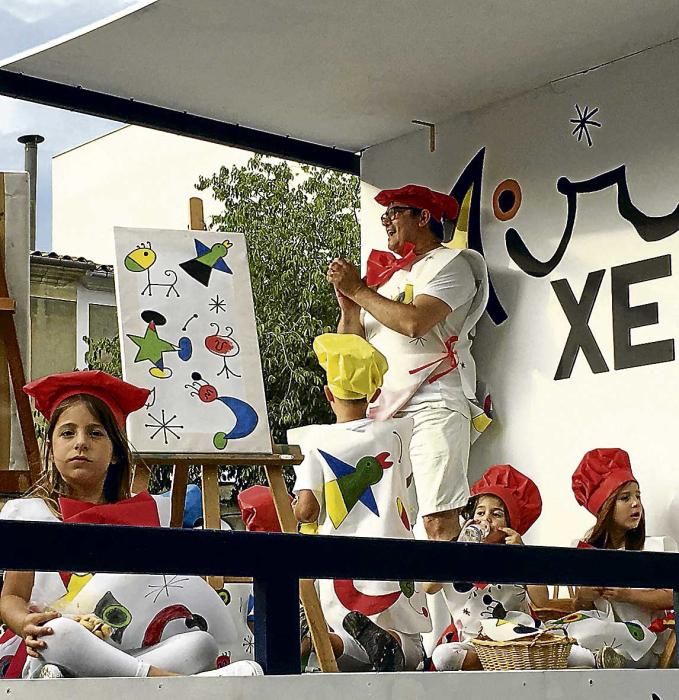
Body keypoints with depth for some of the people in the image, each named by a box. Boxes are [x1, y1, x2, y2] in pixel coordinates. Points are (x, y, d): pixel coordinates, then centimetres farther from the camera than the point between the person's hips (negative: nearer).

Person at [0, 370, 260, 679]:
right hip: (43, 656, -3)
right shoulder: (28, 512, 12)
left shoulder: (148, 511, 17)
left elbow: (158, 591, 16)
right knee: (59, 631, -38)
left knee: (201, 641, -23)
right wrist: (25, 624, -16)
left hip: (129, 652, 4)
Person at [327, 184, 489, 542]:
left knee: (440, 521, -16)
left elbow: (415, 322, -15)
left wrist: (358, 290, -4)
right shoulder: (386, 273, 23)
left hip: (433, 404, -6)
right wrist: (347, 303, 3)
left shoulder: (449, 264, 4)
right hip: (382, 411, 6)